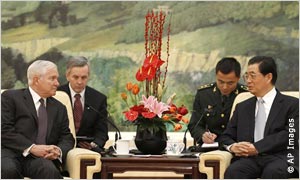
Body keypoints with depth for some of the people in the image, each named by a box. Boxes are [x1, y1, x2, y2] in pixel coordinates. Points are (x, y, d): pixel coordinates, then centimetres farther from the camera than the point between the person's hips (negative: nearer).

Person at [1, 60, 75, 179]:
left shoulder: (59, 108, 26)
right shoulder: (10, 97, 8)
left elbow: (67, 138, 18)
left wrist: (59, 151, -7)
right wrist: (31, 148, -16)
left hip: (41, 157, 3)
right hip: (11, 153, -3)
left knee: (50, 170, -34)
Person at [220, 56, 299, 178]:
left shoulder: (292, 104, 10)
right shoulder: (242, 107, 26)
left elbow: (290, 134, -5)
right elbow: (226, 136, 23)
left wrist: (257, 148, -14)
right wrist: (232, 146, -4)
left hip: (280, 158, -3)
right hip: (250, 159, 4)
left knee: (272, 172, -39)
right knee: (232, 172, -31)